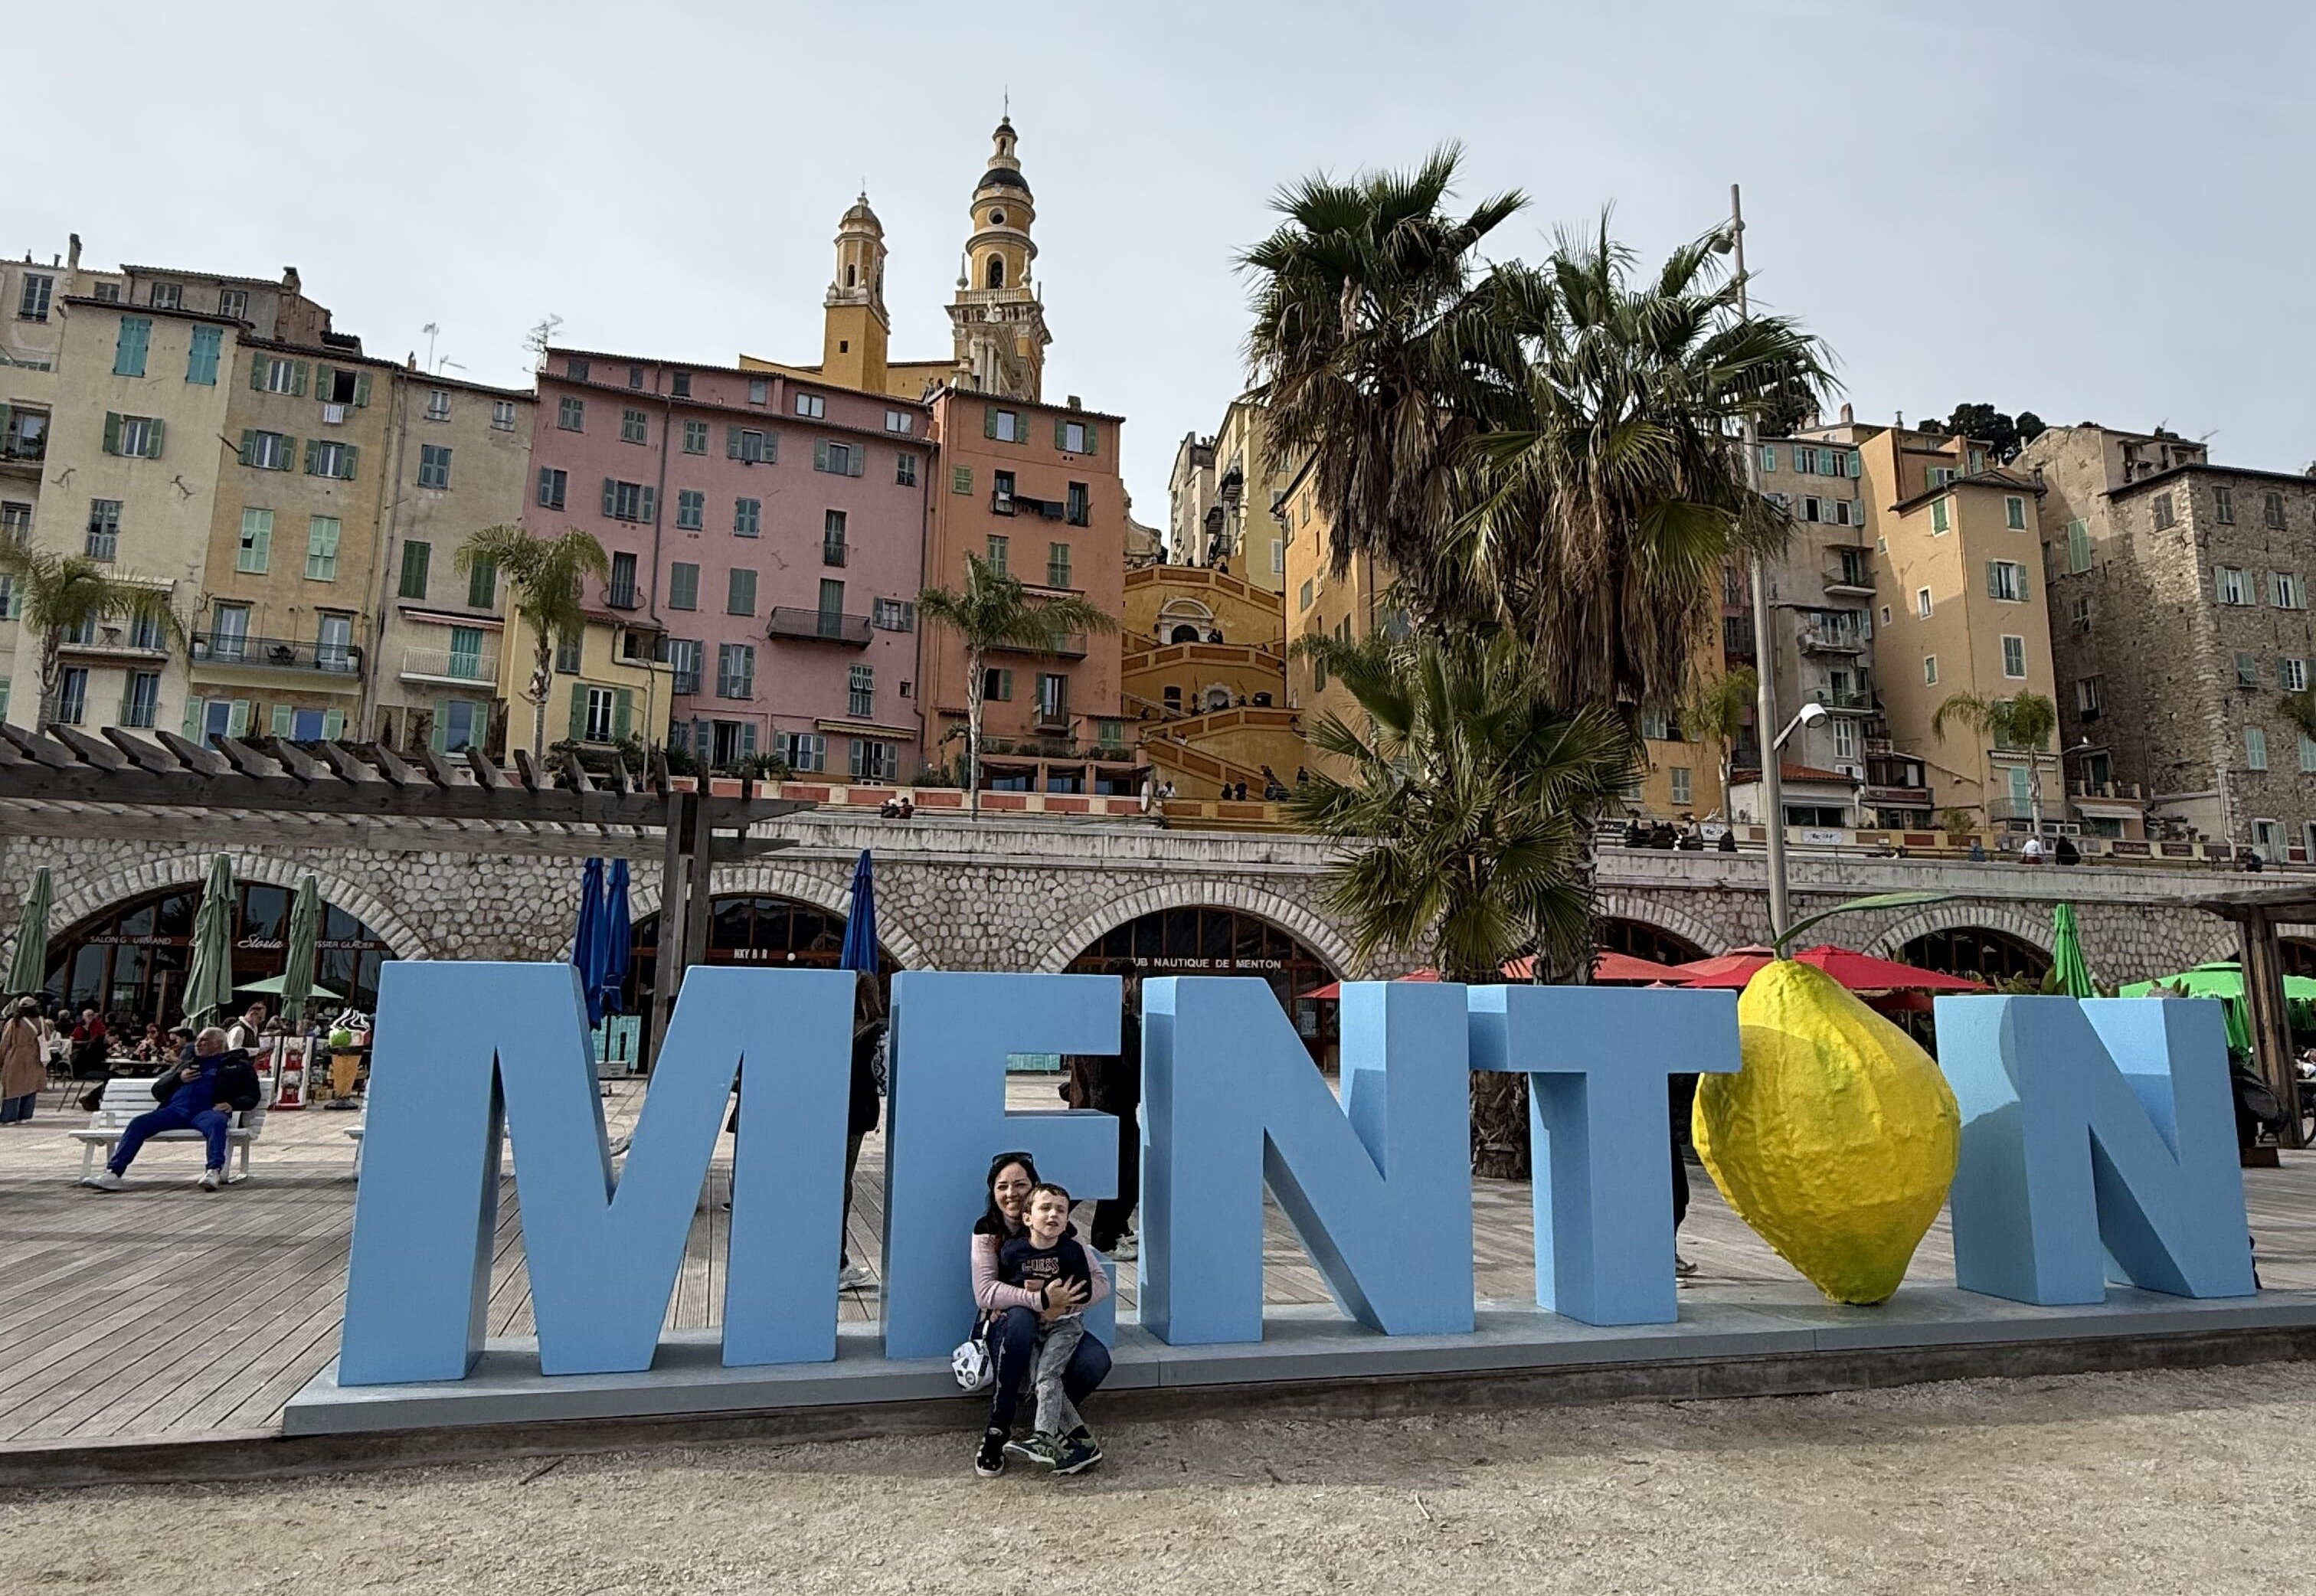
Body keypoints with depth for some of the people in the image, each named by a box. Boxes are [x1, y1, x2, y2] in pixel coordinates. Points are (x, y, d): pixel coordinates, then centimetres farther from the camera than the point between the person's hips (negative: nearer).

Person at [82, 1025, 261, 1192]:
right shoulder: (187, 1061, 35)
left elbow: (251, 1097, 10)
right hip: (175, 1109, 5)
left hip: (207, 1110, -5)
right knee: (139, 1123, -21)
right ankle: (113, 1173, -27)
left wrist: (232, 1104, -12)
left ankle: (214, 1171, -53)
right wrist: (179, 1077, 10)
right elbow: (157, 1090, 31)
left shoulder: (237, 1064, 20)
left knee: (217, 1122, -40)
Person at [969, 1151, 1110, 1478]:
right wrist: (1040, 1300, -36)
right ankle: (998, 1429, -25)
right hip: (1003, 1326, -2)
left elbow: (1101, 1281, -9)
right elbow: (984, 1293, -22)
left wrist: (1063, 1304, -27)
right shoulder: (987, 1230, -8)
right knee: (1020, 1318, -38)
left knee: (1097, 1362, -28)